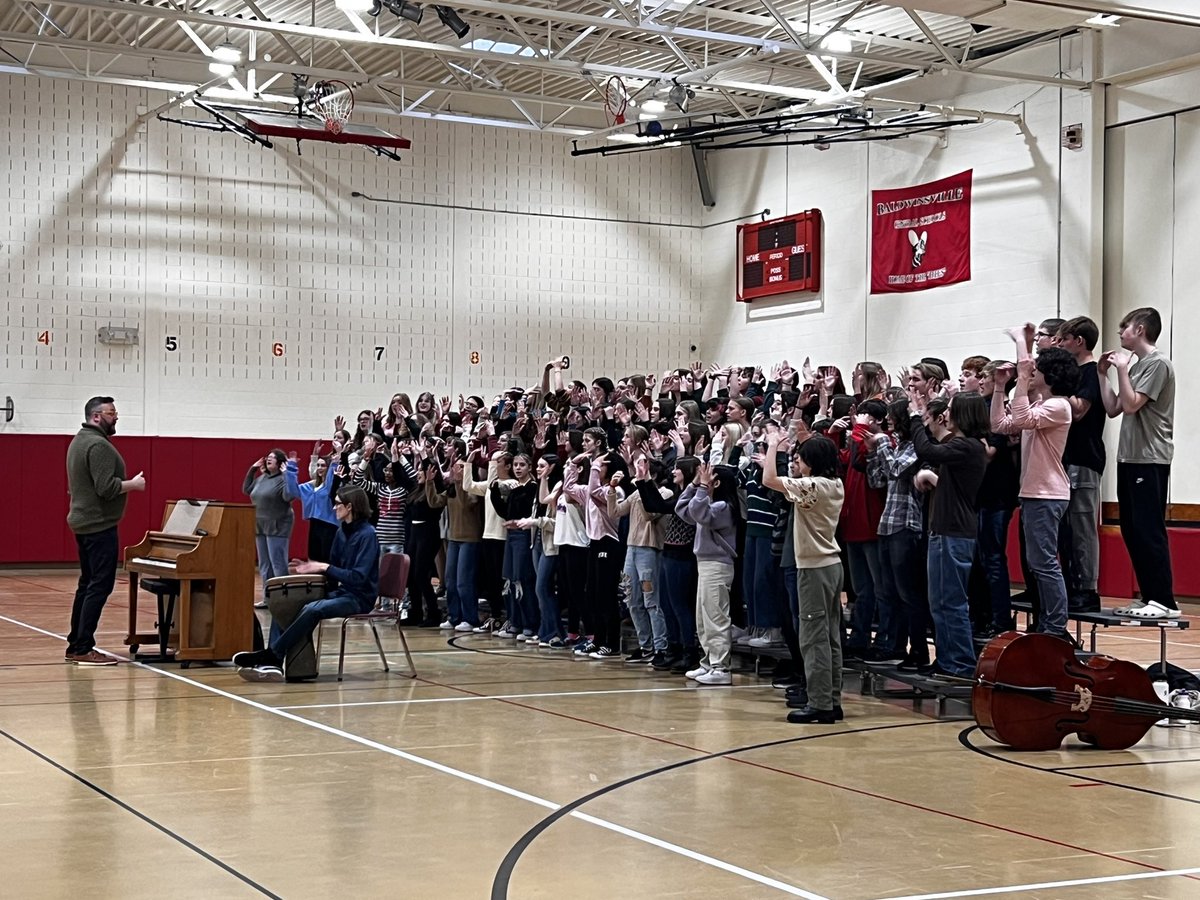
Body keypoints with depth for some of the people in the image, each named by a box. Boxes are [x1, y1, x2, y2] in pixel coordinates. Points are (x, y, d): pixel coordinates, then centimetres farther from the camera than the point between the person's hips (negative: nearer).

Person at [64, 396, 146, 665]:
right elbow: (107, 488, -25)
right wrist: (134, 484, -10)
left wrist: (125, 483, 18)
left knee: (88, 583, 14)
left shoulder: (79, 441, 16)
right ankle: (83, 649, -10)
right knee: (101, 585, -9)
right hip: (99, 524, -11)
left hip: (84, 522, 11)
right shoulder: (98, 445, -17)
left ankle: (75, 646, 17)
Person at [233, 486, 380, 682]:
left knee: (312, 609, -33)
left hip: (359, 598, -8)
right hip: (339, 592, 8)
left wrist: (324, 568, -21)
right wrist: (312, 569, -1)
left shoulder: (367, 534, -14)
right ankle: (272, 663, -19)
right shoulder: (342, 532, 11)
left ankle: (271, 654, -26)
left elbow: (359, 577, -21)